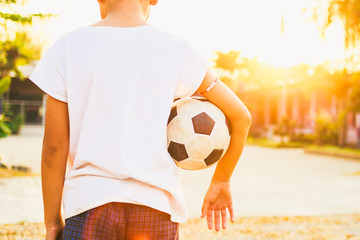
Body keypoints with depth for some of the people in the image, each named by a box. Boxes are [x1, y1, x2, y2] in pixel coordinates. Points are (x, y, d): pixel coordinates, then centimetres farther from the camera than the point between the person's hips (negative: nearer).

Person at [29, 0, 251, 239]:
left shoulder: (68, 47, -1)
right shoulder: (176, 50, 2)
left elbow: (54, 145, -1)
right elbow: (240, 116, 7)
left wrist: (52, 220, 8)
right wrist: (220, 182, 19)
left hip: (91, 202, -1)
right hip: (156, 206, 2)